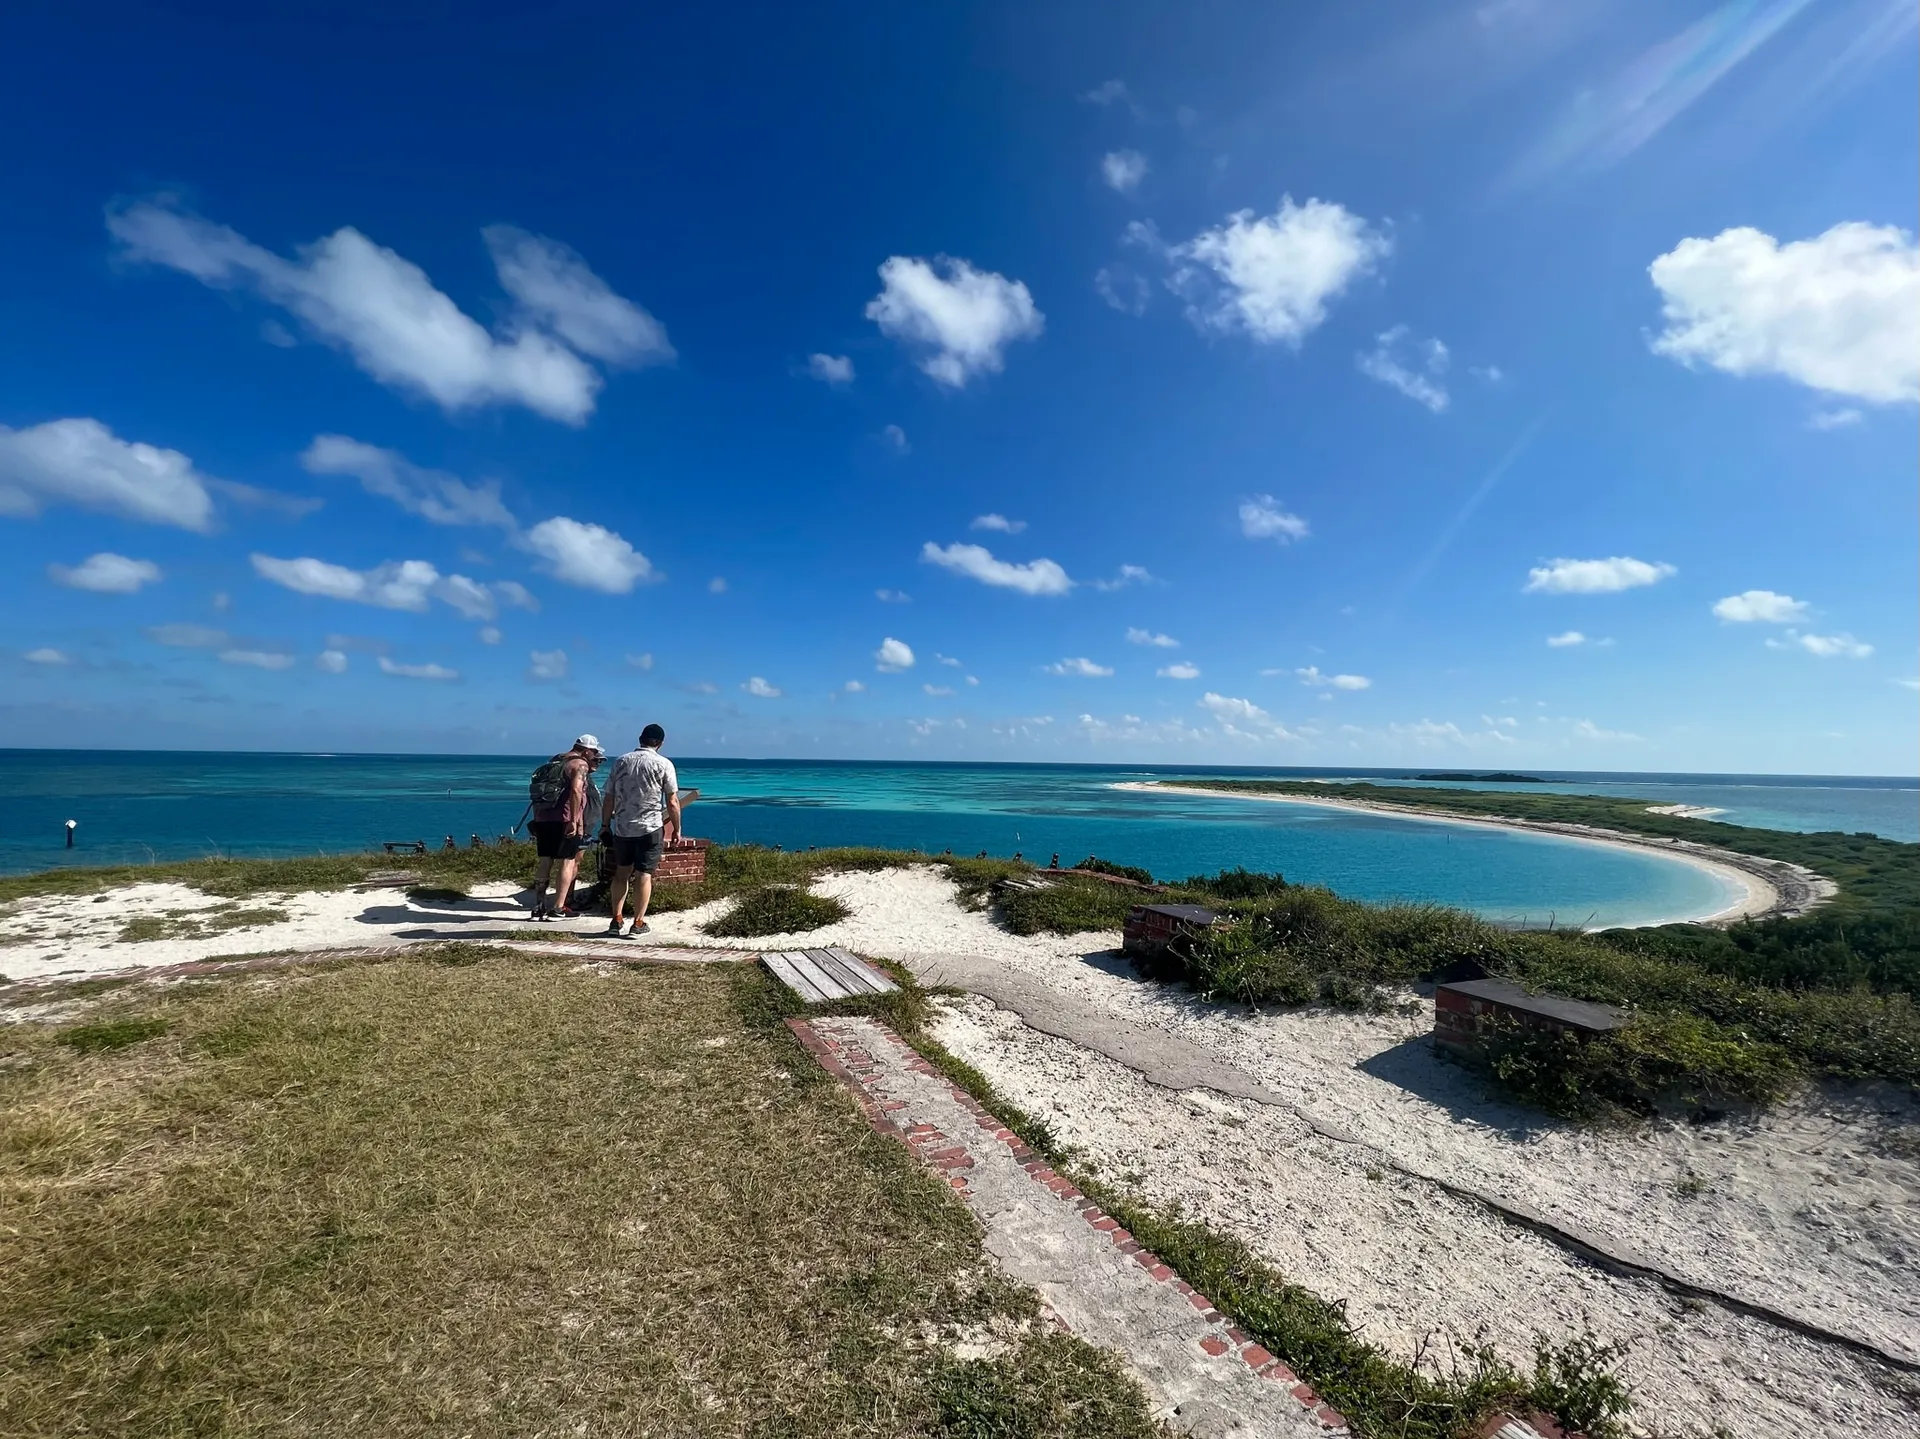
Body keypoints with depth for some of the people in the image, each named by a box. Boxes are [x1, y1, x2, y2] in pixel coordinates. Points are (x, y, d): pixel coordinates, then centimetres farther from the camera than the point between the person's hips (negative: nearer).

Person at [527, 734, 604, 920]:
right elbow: (575, 791, -23)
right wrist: (574, 820, -24)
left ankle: (539, 907, 16)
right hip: (563, 820, -8)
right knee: (567, 863, -1)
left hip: (542, 818, 8)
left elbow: (539, 789, 24)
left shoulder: (555, 761, 21)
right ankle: (558, 909, 0)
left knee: (545, 862, 12)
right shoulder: (580, 764, -6)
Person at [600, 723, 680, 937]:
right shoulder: (664, 764, -6)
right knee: (645, 874, 3)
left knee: (621, 873, 16)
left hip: (621, 827, 4)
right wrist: (676, 829, 3)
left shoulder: (621, 761, 5)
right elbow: (672, 802, -7)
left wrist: (605, 824, 17)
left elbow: (609, 798, 6)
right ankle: (637, 924, 4)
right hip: (650, 828, -4)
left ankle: (615, 920, 17)